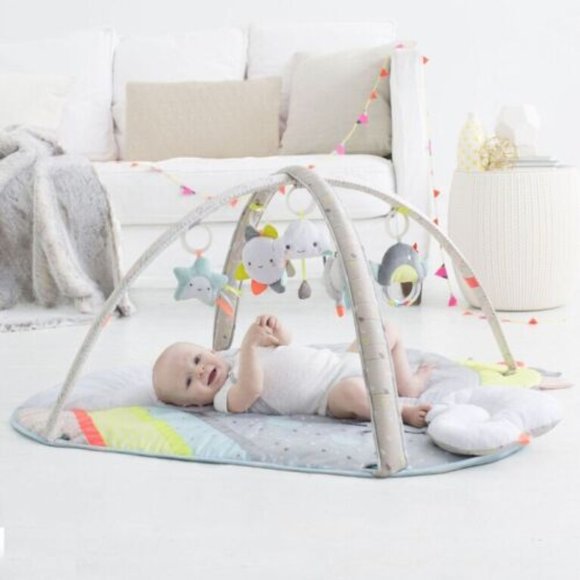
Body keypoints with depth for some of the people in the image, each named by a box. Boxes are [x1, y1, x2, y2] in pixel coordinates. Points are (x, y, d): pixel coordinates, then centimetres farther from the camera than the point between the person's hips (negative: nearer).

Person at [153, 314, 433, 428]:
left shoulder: (234, 357, 17)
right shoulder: (226, 399, -9)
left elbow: (285, 346, 21)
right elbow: (252, 389, -31)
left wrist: (274, 329, -1)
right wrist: (249, 346, -36)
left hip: (343, 363, 9)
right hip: (334, 395, -9)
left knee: (388, 330, 16)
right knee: (352, 392, -43)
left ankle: (408, 384, 10)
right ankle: (401, 411, -22)